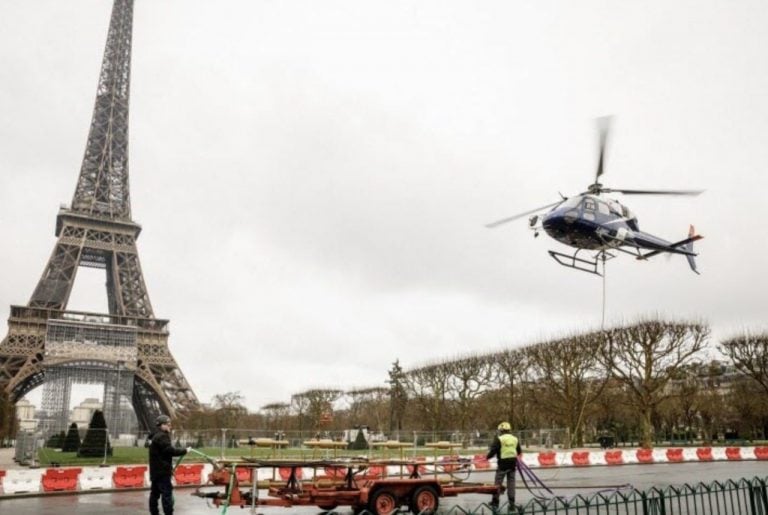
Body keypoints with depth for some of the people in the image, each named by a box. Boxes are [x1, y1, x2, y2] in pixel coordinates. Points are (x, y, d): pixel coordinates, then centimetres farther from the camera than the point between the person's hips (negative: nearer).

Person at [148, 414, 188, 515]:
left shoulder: (155, 436, 17)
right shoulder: (162, 436, -15)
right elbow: (169, 450, -24)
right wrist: (184, 451, -15)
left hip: (156, 470, 10)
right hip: (162, 471, -10)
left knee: (155, 493, 12)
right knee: (167, 493, -9)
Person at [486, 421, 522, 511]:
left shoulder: (499, 439, -9)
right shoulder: (515, 439, 8)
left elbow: (493, 450, -12)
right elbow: (519, 452, 16)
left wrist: (487, 457, 6)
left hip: (503, 463, -5)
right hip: (513, 463, 5)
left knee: (498, 483, 5)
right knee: (511, 483, 9)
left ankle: (495, 502, 10)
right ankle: (512, 504, 9)